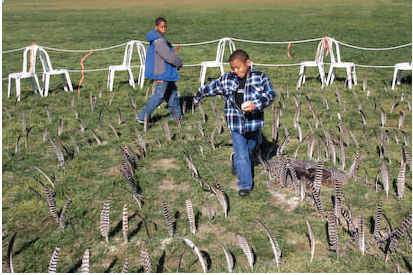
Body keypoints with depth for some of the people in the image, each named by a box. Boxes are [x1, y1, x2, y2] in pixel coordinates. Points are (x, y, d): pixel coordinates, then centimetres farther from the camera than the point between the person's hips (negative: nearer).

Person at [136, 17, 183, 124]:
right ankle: (142, 116, 1)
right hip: (162, 73, -10)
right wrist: (179, 63, -7)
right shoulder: (159, 41, -23)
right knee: (159, 95, -5)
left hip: (164, 72, 10)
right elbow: (170, 57, -25)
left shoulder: (156, 39, 9)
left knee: (172, 91, 19)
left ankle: (176, 114, 31)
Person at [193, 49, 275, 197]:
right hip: (236, 125, -1)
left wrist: (256, 104, -25)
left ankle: (238, 166, 51)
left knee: (248, 151, 21)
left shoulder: (260, 77, -4)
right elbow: (210, 88, 15)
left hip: (254, 123, 1)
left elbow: (270, 94, -9)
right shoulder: (226, 80, 1)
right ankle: (245, 185, 6)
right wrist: (198, 96, 28)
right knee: (242, 156, -4)